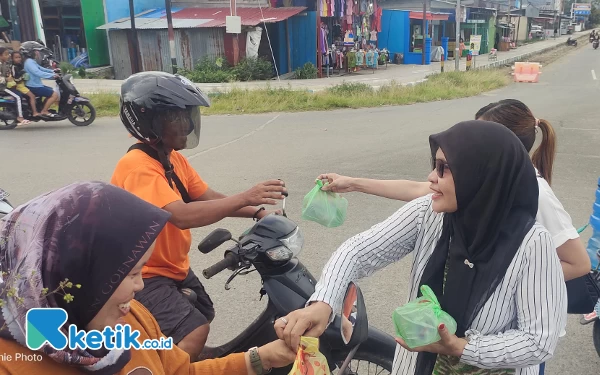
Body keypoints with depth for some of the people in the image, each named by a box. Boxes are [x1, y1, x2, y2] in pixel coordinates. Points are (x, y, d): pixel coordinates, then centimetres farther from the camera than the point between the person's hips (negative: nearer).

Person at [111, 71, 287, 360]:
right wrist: (245, 198, -42)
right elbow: (182, 216, -39)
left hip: (175, 268, 10)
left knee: (205, 318, 24)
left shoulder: (173, 159, 4)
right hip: (144, 275, -9)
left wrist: (258, 212, -10)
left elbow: (208, 197, 3)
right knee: (195, 333, -23)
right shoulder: (137, 166, -27)